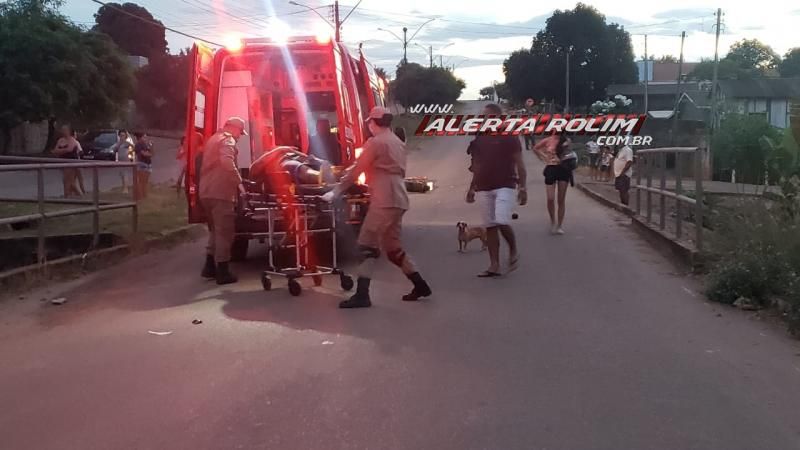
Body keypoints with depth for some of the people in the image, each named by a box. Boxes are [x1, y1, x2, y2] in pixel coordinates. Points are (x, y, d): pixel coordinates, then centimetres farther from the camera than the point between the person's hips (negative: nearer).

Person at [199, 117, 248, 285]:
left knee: (215, 230, 20)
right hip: (220, 192, -10)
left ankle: (210, 267, 22)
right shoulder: (227, 140, -7)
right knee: (224, 232, -5)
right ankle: (222, 272, -5)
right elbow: (227, 163, -26)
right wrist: (239, 182, -20)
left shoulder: (213, 139, 24)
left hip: (206, 191, 10)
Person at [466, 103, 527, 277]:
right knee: (490, 226, 5)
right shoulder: (479, 138, 11)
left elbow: (519, 164, -5)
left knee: (502, 222, -18)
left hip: (504, 186, -5)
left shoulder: (509, 137, -4)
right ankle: (494, 266, 9)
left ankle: (513, 251, 10)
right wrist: (472, 188, 17)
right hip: (483, 189, 6)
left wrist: (523, 187, -11)